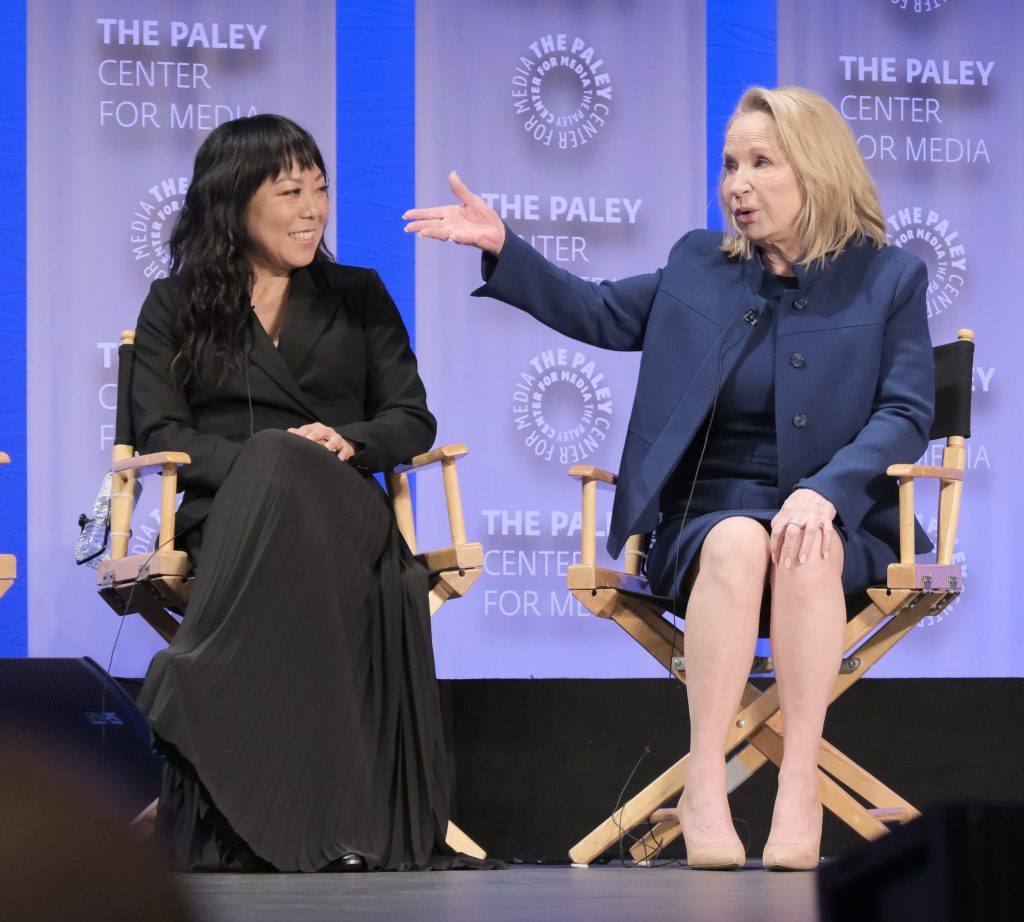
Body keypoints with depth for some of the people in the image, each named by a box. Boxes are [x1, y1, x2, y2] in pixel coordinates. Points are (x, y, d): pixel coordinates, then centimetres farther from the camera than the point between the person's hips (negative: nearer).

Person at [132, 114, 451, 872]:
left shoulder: (358, 297, 23)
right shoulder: (175, 307, 17)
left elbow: (414, 420, 14)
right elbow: (161, 432, 4)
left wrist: (346, 441, -10)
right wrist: (262, 463, -15)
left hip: (338, 508, 1)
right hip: (226, 516, -1)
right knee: (274, 464, -39)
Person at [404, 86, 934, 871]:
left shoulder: (888, 279, 6)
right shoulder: (700, 266, 17)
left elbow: (905, 414, -2)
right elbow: (596, 312, 25)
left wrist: (824, 492, -19)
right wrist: (503, 249, 10)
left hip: (835, 522, -2)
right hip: (708, 514, 2)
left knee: (803, 552, -38)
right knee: (738, 543, -35)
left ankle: (800, 790, -40)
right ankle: (704, 787, -40)